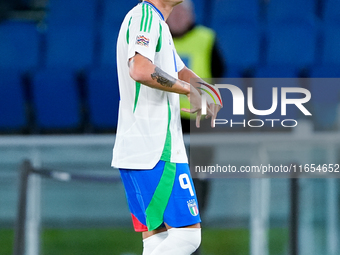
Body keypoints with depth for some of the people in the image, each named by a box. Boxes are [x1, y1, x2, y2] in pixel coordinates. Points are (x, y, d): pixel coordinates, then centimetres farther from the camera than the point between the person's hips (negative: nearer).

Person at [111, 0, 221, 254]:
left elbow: (182, 73, 33)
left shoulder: (156, 23, 21)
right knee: (188, 234, -11)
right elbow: (140, 70, -30)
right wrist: (189, 89, -17)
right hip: (157, 151, -10)